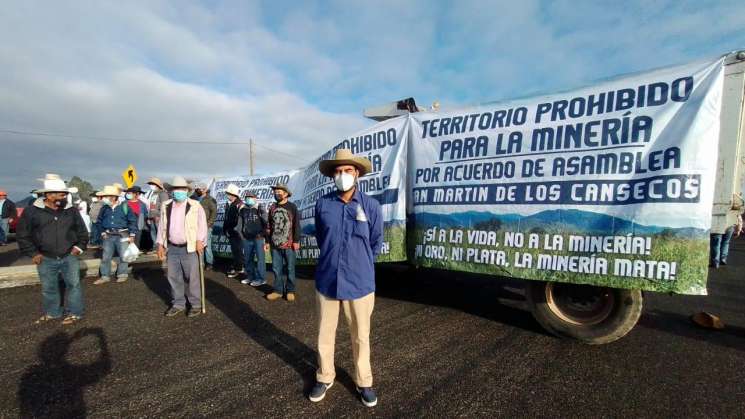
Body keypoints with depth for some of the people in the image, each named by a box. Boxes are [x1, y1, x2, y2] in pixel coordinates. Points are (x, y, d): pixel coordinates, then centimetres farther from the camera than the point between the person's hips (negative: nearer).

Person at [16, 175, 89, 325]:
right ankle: (52, 313, 31)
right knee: (48, 288, 13)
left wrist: (80, 246, 1)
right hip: (45, 259, 0)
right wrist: (32, 253, -2)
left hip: (69, 257, 0)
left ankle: (74, 313, 14)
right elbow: (23, 234, 2)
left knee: (74, 284, 2)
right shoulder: (32, 211, -4)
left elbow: (82, 231, 12)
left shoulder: (72, 211, 2)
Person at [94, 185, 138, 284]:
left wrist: (132, 235, -8)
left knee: (123, 256, 5)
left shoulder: (124, 206, -9)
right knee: (105, 257, 8)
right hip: (108, 236, 4)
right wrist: (103, 232, 8)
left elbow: (132, 221, -6)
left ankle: (122, 275, 19)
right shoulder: (104, 208, 3)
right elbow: (100, 221, 18)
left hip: (122, 235, -4)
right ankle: (105, 276, 19)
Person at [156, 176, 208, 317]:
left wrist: (199, 240, -19)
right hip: (171, 248, 5)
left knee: (192, 278, 2)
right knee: (174, 277, 13)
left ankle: (196, 305, 14)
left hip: (189, 248, -5)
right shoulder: (166, 206, 10)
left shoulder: (195, 206, -4)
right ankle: (178, 304, 27)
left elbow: (202, 224, -7)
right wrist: (160, 244, 10)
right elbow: (162, 226, 14)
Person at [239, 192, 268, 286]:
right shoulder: (243, 210, 9)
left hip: (258, 238, -5)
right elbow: (240, 223, 17)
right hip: (247, 239, 5)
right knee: (248, 259, 13)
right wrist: (241, 233, 9)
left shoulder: (259, 210, -4)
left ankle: (261, 278, 4)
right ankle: (250, 276, 27)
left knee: (260, 258, -3)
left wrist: (262, 233, -9)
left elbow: (266, 223, -5)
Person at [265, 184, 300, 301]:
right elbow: (269, 226, 15)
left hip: (289, 244, -4)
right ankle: (278, 290, 21)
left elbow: (296, 225, -5)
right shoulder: (272, 208, 9)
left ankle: (290, 291, 17)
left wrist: (296, 241, -9)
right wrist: (268, 241, 14)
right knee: (276, 268, 10)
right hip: (275, 244, 4)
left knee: (290, 268, 5)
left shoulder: (292, 207, -4)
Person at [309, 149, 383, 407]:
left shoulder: (371, 206, -8)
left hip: (360, 283, -1)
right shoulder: (322, 204, -5)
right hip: (327, 281, 2)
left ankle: (364, 382, 37)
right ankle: (324, 378, 41)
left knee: (361, 337, 15)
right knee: (325, 334, 17)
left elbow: (376, 243, 6)